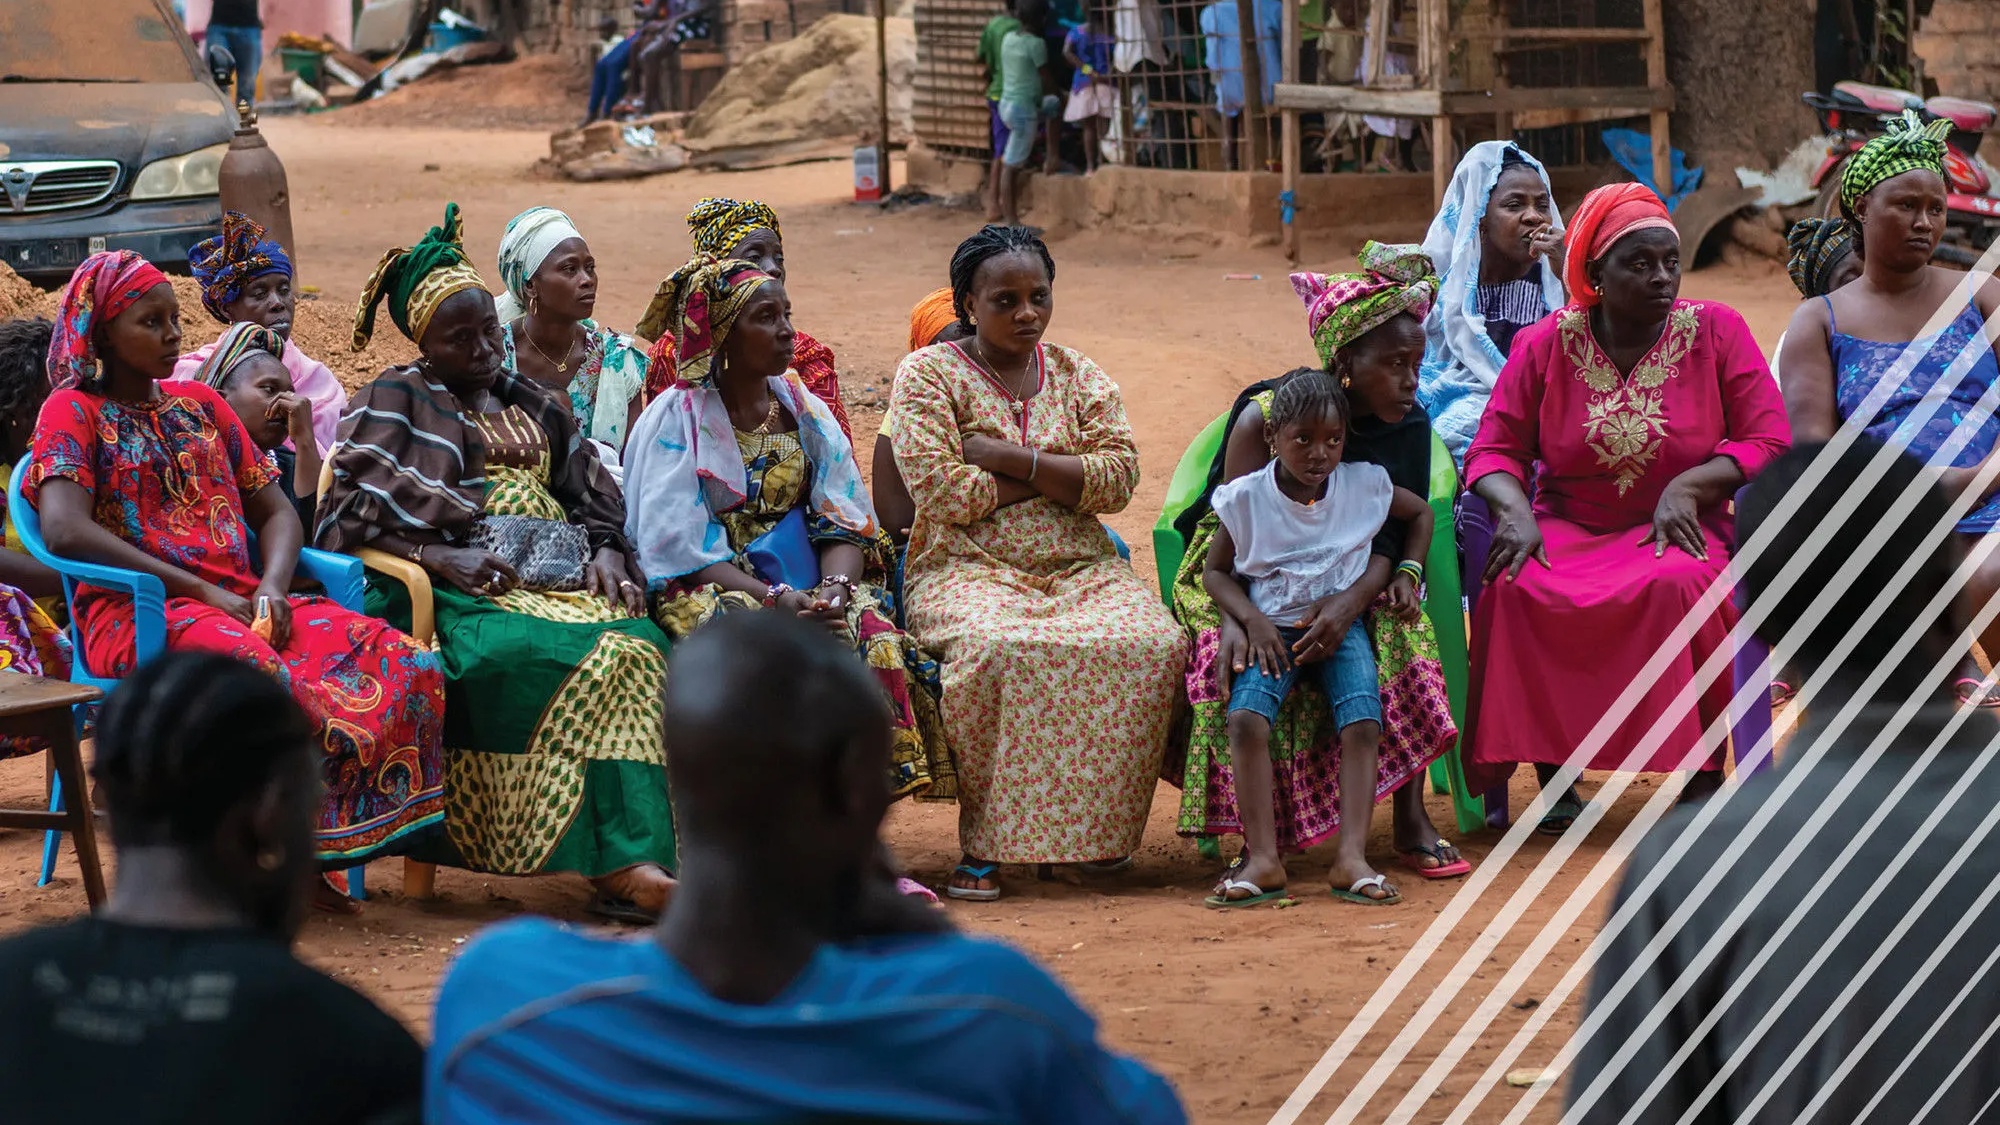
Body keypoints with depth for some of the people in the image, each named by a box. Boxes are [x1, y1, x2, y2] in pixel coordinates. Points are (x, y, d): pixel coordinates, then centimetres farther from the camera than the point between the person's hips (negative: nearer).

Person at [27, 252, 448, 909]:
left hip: (237, 602, 6)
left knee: (403, 663, -18)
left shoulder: (202, 407, 24)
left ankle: (315, 855, -16)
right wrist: (200, 591, -15)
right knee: (254, 670, -40)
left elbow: (277, 512, 21)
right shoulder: (74, 412, 4)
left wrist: (271, 588, -3)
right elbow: (65, 530, -13)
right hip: (134, 613, -6)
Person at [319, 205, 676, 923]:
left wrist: (605, 555, 1)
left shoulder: (536, 408, 26)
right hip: (459, 598, -5)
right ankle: (614, 862, -38)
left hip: (558, 585, 5)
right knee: (585, 658, -35)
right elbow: (348, 519, -3)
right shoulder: (394, 401, 9)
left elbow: (600, 502, 25)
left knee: (638, 646, -29)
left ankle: (635, 861, -40)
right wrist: (445, 558, -16)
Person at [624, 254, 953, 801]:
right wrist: (773, 598, -23)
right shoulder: (675, 420, -2)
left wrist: (836, 587, -18)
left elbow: (848, 525, 5)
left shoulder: (807, 414, 12)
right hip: (708, 590, -4)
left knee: (877, 640, -26)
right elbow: (678, 548, -10)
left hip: (804, 584, 4)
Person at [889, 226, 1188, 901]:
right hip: (969, 569, -4)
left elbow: (1118, 477, -1)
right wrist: (1057, 478, -4)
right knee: (998, 649, -38)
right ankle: (985, 841, -27)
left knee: (1154, 648, -26)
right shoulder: (928, 375, 3)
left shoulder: (1079, 377, 15)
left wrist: (1006, 457, -10)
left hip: (1080, 568, 4)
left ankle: (1098, 830, -13)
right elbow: (940, 491, -11)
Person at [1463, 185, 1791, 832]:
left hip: (1675, 532, -1)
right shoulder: (1545, 345, 3)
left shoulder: (1716, 331, 1)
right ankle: (1555, 775, -19)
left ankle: (1703, 776, -23)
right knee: (1515, 589, -32)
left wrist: (1689, 486, -18)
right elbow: (1495, 449, 4)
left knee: (1680, 585, -36)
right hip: (1568, 529, 1)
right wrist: (1515, 510, -18)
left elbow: (1770, 443, -2)